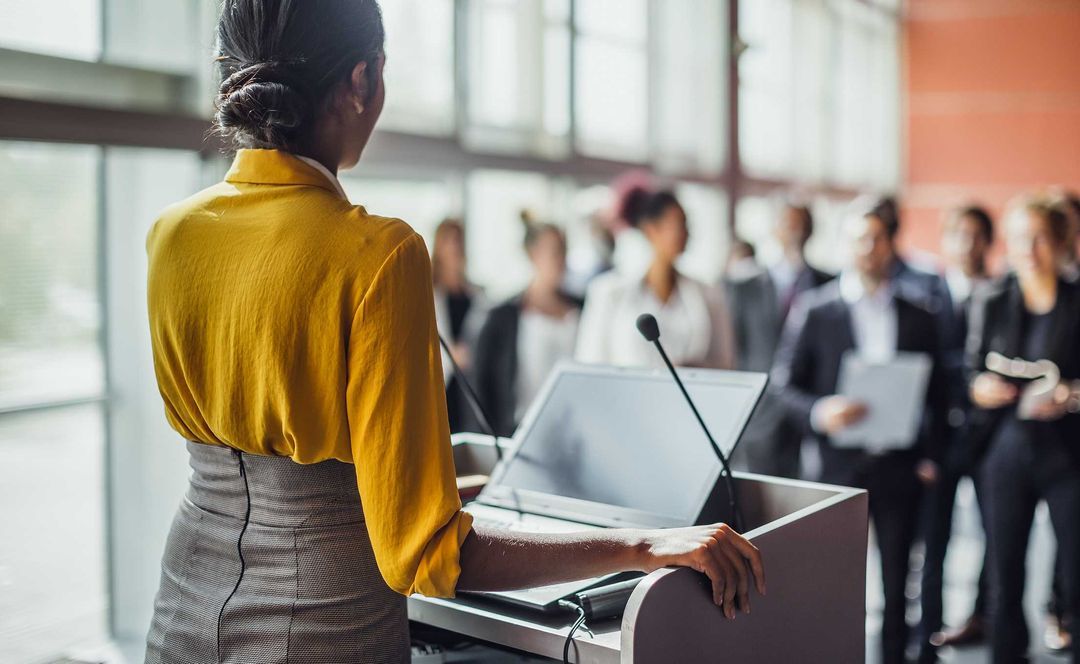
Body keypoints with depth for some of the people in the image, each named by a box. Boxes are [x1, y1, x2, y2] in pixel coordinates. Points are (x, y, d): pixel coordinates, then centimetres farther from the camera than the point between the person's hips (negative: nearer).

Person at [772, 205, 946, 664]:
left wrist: (930, 456, 2)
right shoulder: (814, 310, 2)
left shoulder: (918, 319, 10)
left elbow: (935, 396, 12)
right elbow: (784, 384, -1)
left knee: (896, 585, 8)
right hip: (838, 465, -2)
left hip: (900, 469, 2)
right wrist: (820, 412, -19)